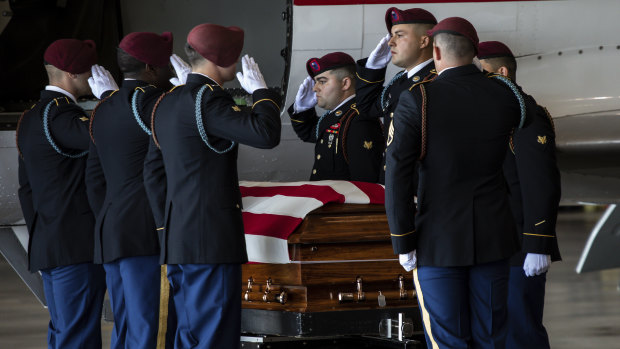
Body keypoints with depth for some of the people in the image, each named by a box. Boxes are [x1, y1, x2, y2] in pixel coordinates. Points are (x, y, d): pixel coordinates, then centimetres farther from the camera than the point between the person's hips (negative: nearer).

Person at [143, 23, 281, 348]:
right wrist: (260, 91, -8)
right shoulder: (208, 99, -13)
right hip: (212, 239, -10)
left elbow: (153, 173, 20)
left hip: (177, 240, 10)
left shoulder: (166, 103, 16)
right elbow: (266, 134, -24)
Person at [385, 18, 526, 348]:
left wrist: (403, 243, -8)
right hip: (493, 235, 3)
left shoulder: (416, 100, -12)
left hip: (439, 240, -3)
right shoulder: (504, 96, -2)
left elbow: (398, 174, -15)